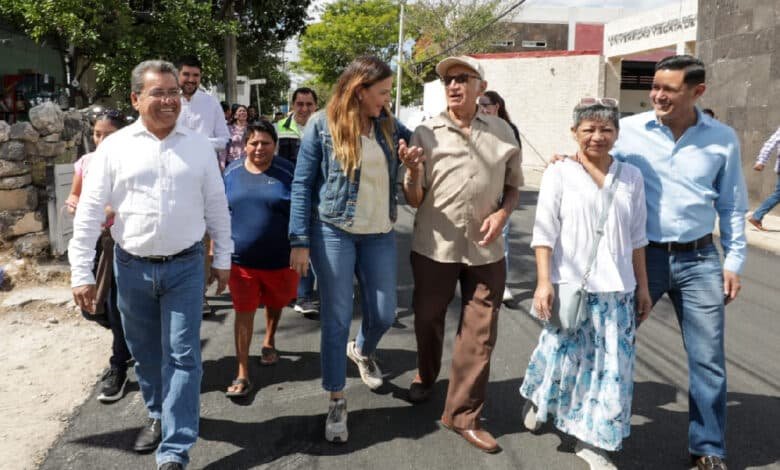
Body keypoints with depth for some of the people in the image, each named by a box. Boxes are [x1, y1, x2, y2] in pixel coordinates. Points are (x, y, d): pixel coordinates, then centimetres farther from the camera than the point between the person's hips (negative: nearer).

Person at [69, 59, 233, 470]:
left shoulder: (198, 146, 2)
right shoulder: (114, 147, -2)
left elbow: (217, 207, 8)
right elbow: (89, 213, -2)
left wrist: (223, 260, 9)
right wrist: (81, 273, -5)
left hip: (184, 267, 0)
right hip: (131, 268, 1)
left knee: (182, 356, -2)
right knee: (145, 353, 15)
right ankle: (159, 416, 39)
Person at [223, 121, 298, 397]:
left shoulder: (288, 172, -7)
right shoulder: (232, 172, 0)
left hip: (280, 258, 0)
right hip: (240, 258, 1)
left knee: (275, 304, 20)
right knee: (244, 311, 1)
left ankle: (269, 341, 50)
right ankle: (242, 374, 8)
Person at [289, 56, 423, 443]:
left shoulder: (389, 125, 5)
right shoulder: (322, 126, -7)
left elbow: (416, 142, 21)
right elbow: (302, 186, -5)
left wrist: (413, 158, -5)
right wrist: (300, 242, -10)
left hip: (380, 235, 4)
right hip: (333, 233, -4)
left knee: (383, 315, 9)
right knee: (336, 319, 2)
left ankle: (362, 350, 44)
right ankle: (336, 401, 18)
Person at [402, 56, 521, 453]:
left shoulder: (502, 132, 2)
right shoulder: (426, 133, -3)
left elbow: (513, 184, 12)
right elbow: (413, 200, -2)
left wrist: (502, 214, -7)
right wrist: (412, 173, -22)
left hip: (486, 250, 1)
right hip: (434, 246, -1)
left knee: (479, 334, 3)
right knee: (427, 319, 16)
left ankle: (463, 415, 18)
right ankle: (425, 376, 46)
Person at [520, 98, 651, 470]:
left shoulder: (631, 177, 6)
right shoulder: (559, 174, -3)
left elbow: (636, 238, 11)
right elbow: (544, 234, -5)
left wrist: (643, 286, 11)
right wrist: (544, 282, -11)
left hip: (616, 289, 3)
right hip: (570, 285, -3)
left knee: (612, 366, 4)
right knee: (562, 356, 6)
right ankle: (536, 397, 39)